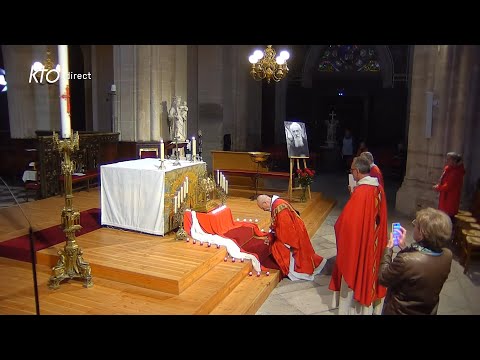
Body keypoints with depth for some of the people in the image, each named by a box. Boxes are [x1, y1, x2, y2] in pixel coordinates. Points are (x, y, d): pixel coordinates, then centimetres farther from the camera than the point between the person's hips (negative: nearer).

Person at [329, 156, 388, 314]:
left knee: (357, 271, 8)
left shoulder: (360, 191, -25)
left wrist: (338, 225, -2)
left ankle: (354, 308, 23)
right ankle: (370, 303, 37)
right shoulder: (379, 188, -1)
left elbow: (347, 220, -22)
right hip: (374, 240, 8)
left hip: (359, 240, -8)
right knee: (370, 267, 21)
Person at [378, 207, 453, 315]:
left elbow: (383, 278, -18)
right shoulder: (447, 255, -19)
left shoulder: (405, 260, -37)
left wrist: (388, 248, -9)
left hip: (400, 312, -5)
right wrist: (403, 247, -1)